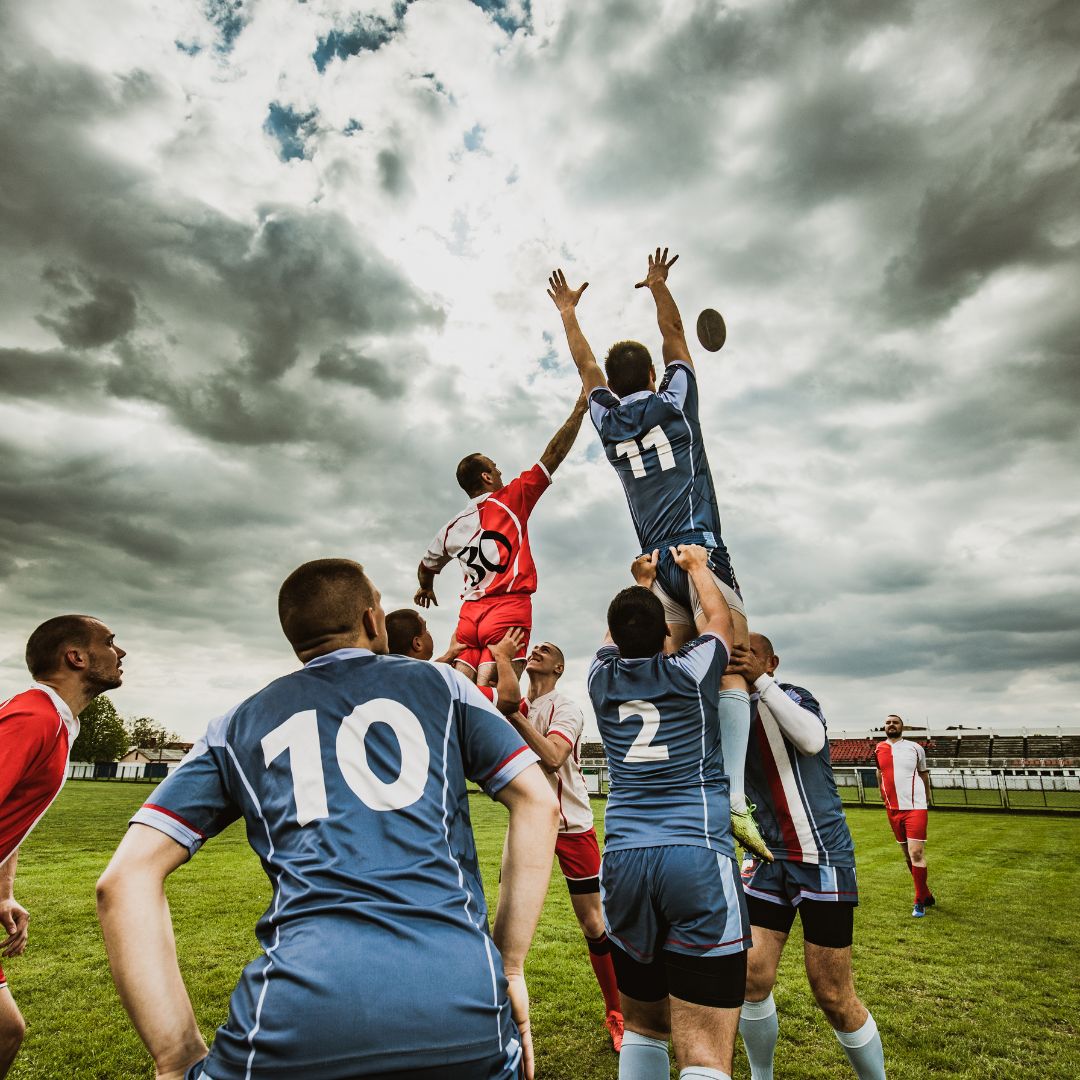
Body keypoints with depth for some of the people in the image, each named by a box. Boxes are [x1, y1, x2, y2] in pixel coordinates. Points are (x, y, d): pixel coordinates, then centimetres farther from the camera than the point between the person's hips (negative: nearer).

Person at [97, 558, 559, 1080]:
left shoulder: (238, 725, 18)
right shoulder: (439, 683, 14)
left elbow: (125, 878, 10)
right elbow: (538, 802, 8)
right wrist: (510, 969, 11)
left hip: (294, 1019, 0)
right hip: (461, 1003, 1)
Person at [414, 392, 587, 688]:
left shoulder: (453, 527, 17)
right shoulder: (512, 499, 4)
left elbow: (426, 566, 33)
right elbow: (553, 454, 3)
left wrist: (425, 589, 56)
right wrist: (579, 409, 10)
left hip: (470, 612, 5)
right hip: (510, 607, -4)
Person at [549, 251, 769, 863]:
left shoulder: (607, 420, 15)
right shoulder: (673, 402, 8)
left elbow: (585, 363, 31)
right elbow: (675, 333, 23)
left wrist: (568, 311, 46)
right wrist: (659, 285, 39)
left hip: (657, 562, 4)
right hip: (701, 548, -4)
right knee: (731, 665, -11)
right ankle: (733, 797, -21)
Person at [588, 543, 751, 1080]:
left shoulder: (602, 677, 8)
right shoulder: (690, 671, 1)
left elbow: (618, 633, 31)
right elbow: (720, 616, 22)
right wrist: (696, 563, 37)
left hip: (622, 860, 4)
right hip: (698, 855, -3)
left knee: (642, 1027, 19)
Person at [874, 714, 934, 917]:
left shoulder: (915, 748, -1)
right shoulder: (879, 749, 5)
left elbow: (923, 772, 14)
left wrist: (927, 797, 20)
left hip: (915, 807, -3)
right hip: (893, 809, 4)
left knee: (916, 852, -10)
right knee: (907, 854, 11)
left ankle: (920, 901, 2)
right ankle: (926, 895, 27)